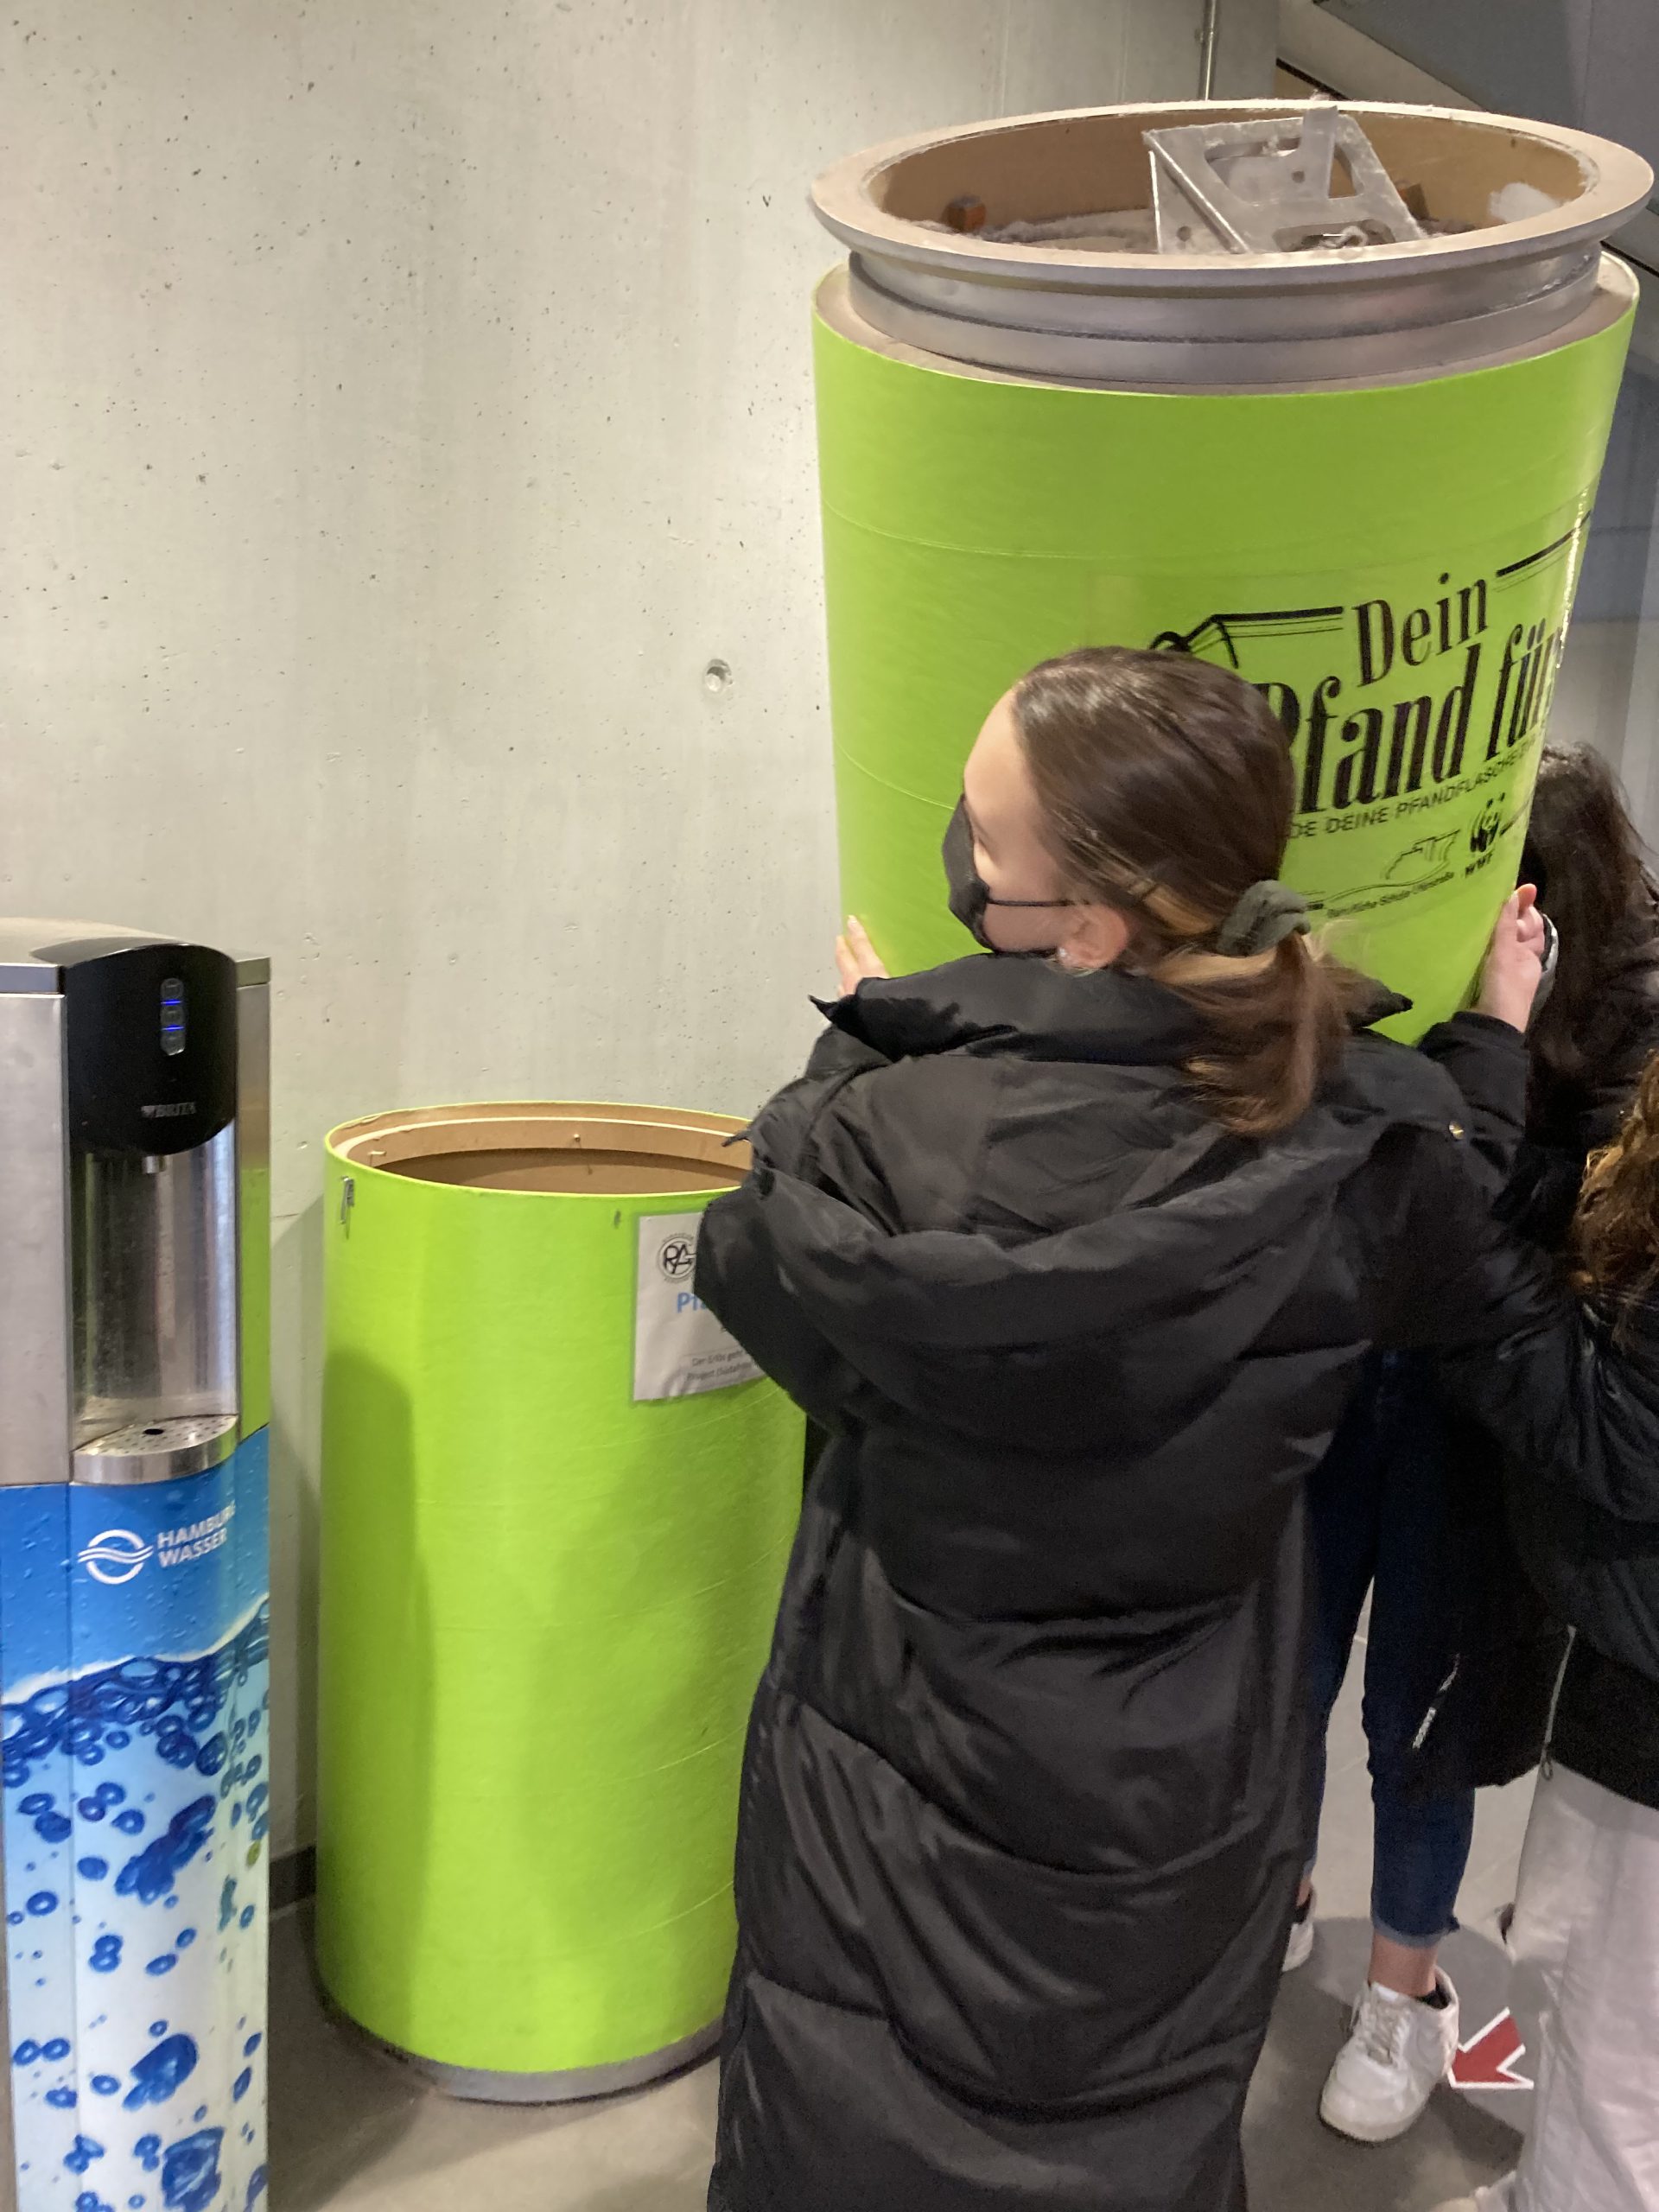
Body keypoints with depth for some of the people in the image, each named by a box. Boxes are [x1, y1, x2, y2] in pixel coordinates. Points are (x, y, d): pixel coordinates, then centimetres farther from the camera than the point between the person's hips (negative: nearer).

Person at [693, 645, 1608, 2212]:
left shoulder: (883, 1133, -25)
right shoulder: (1371, 1144, -18)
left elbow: (749, 1262, -2)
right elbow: (1505, 1294, 6)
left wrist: (857, 1046, 11)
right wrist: (1500, 1052, 18)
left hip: (892, 1793, -2)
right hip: (1171, 1820, 2)